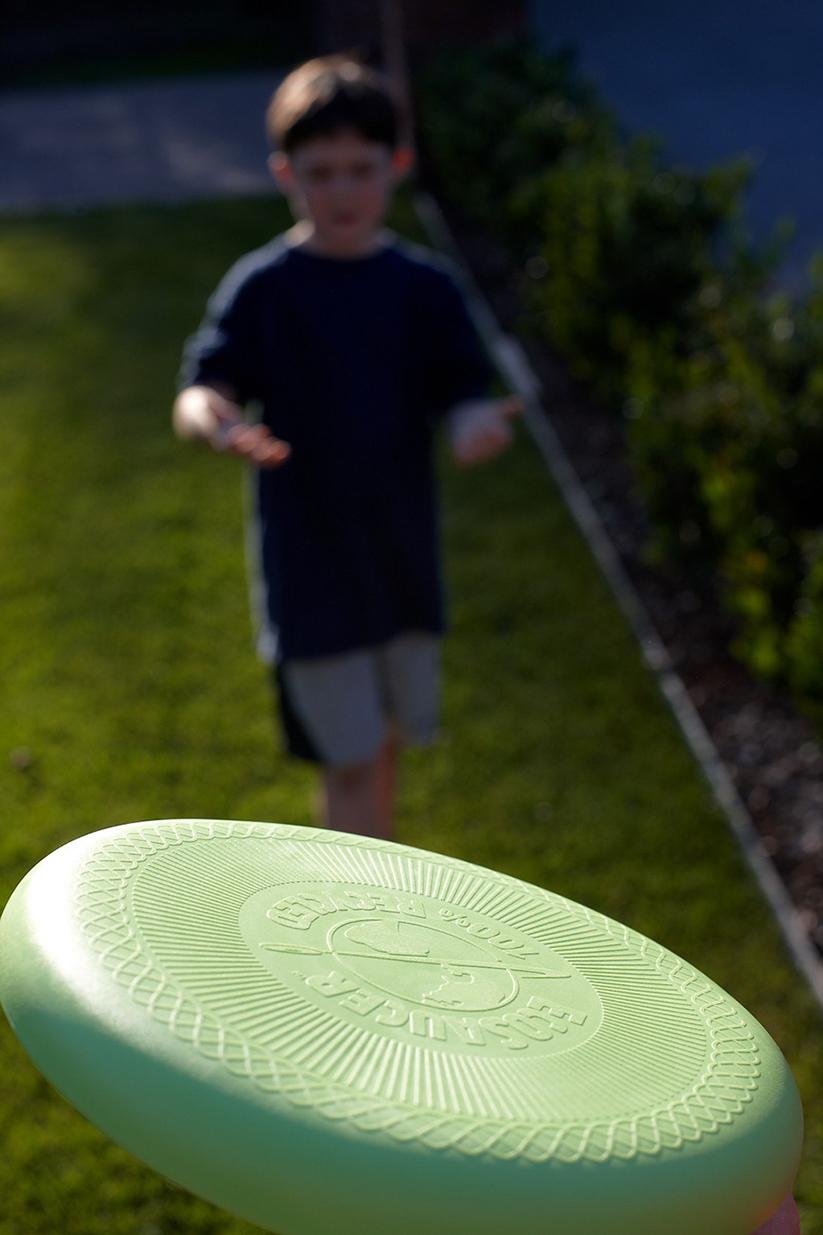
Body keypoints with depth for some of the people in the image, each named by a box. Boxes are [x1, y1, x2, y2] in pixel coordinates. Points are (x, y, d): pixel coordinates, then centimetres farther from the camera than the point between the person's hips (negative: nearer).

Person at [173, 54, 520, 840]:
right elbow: (198, 393, -14)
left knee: (382, 747, 19)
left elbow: (462, 393, -3)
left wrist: (474, 424, -27)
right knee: (352, 761, -3)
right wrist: (216, 420, -38)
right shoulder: (261, 288, -9)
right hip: (310, 569, -4)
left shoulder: (423, 287, -1)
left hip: (403, 561, 4)